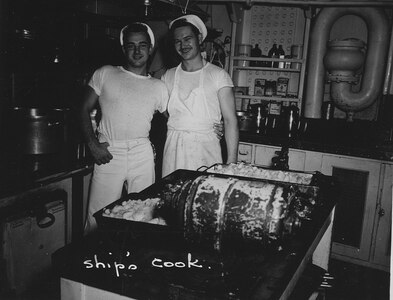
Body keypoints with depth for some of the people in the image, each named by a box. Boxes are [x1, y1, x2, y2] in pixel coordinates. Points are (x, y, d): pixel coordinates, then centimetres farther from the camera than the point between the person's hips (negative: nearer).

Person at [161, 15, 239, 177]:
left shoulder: (218, 75, -2)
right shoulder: (168, 76, 9)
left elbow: (230, 120, -6)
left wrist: (231, 162, -13)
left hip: (205, 150, -2)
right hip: (174, 150, 3)